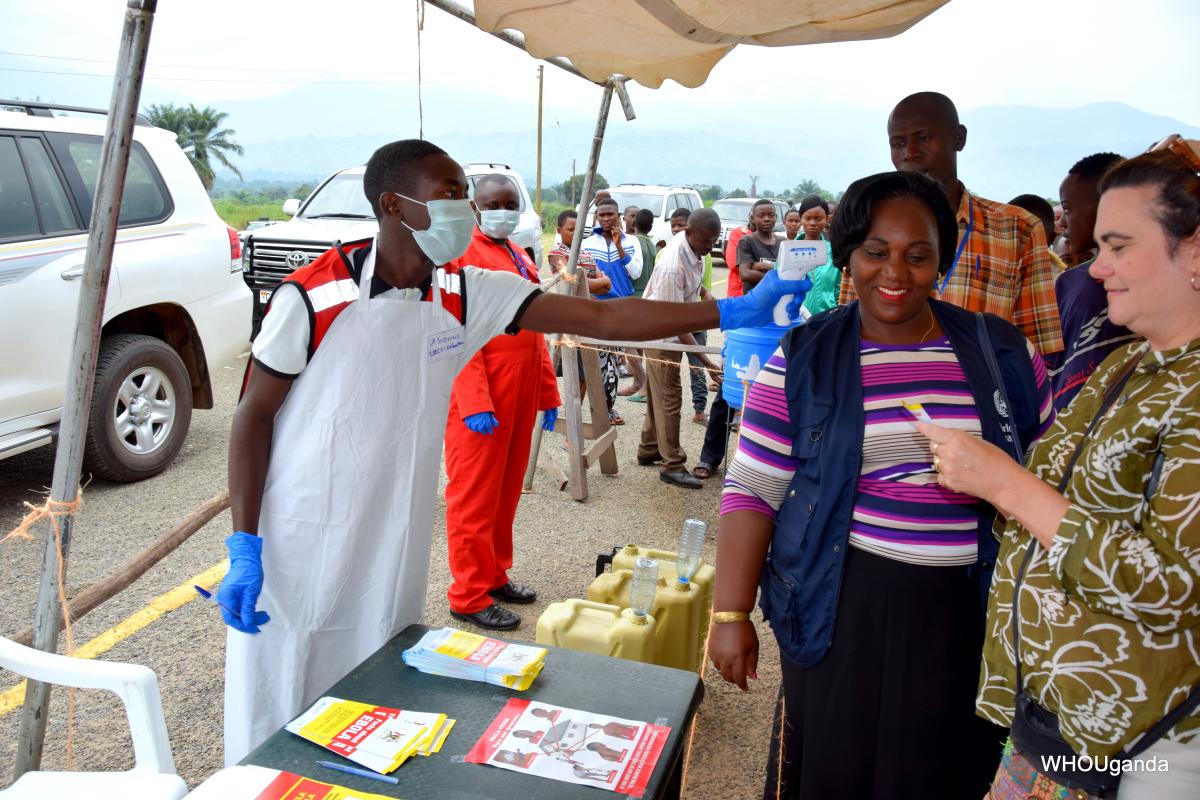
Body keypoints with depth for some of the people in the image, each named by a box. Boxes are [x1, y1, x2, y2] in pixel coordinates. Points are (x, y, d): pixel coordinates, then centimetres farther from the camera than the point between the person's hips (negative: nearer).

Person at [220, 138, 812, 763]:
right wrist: (243, 548, -11)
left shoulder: (466, 292, -4)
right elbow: (254, 414, -7)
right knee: (278, 718, 11)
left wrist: (731, 311, -15)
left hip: (392, 554, 4)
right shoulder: (312, 296, -15)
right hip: (299, 551, -3)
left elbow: (601, 318, -9)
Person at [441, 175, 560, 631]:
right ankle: (469, 597, 10)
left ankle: (495, 575, 30)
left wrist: (548, 392, 15)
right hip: (481, 403, -8)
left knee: (507, 492, 16)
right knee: (475, 497, 0)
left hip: (521, 396, 8)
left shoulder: (519, 258, 17)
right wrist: (475, 402, -22)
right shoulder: (461, 254, -8)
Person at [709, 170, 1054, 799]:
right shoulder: (803, 360, -4)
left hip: (969, 610, 2)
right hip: (844, 605, -2)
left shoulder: (1003, 352, 2)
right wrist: (730, 613, -8)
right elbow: (752, 491, -5)